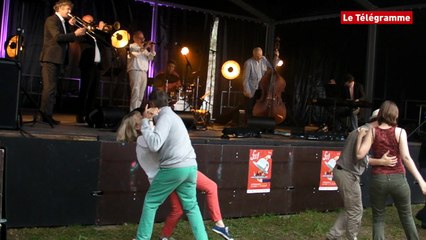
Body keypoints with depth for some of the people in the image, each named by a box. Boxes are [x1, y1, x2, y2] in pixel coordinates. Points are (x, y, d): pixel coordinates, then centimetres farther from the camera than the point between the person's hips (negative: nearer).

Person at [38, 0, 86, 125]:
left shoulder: (63, 22, 19)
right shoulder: (52, 20, -9)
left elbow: (65, 37, 14)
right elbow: (57, 37, -22)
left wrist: (69, 25, 3)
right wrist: (75, 34, -21)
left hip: (58, 58, 10)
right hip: (51, 58, -10)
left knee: (51, 87, 10)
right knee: (50, 87, -13)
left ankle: (46, 115, 14)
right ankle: (45, 115, -14)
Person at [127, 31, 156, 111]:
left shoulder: (144, 49, 26)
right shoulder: (132, 46, 5)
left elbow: (150, 58, 15)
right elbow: (135, 52, -17)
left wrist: (152, 49, 1)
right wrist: (144, 47, -20)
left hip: (144, 72, 7)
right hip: (135, 71, -7)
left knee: (141, 95, 5)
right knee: (135, 93, -14)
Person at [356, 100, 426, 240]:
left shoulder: (372, 131, -2)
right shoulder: (400, 132, -4)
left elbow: (360, 154, -8)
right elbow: (406, 158, -14)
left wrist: (360, 136, 5)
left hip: (378, 179, 0)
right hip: (398, 180, 0)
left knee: (378, 219, 12)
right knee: (407, 216, 19)